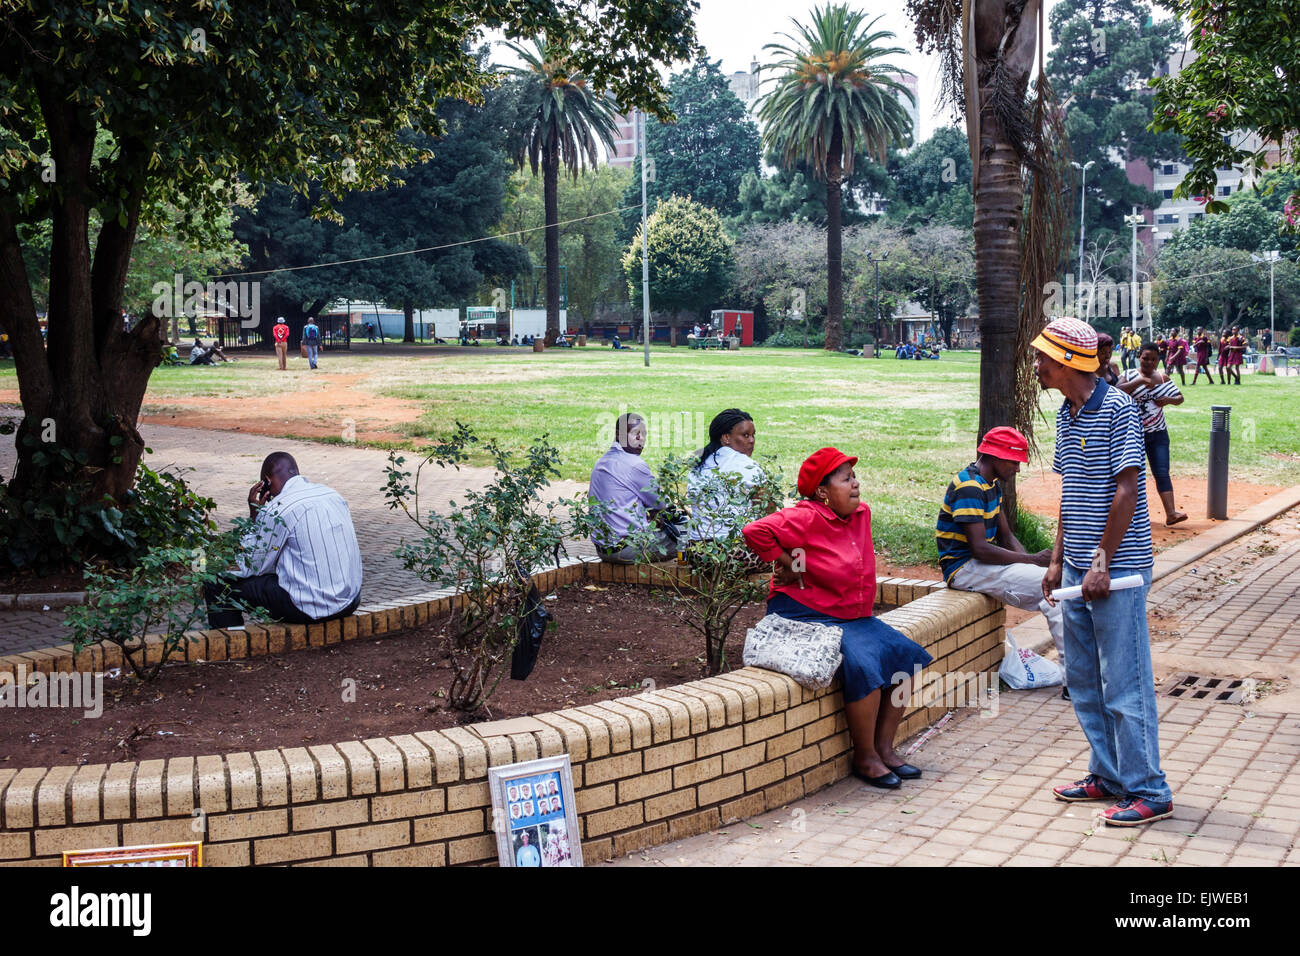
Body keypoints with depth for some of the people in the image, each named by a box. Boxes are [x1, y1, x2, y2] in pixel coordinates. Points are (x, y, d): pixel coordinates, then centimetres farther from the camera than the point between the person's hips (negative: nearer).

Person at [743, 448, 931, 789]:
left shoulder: (861, 513, 7)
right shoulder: (806, 518, -17)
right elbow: (755, 531, -29)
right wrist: (788, 563, -17)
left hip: (851, 616, 9)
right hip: (804, 617, -9)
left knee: (905, 654, -1)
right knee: (864, 665, -27)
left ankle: (884, 747, 7)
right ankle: (865, 758, -10)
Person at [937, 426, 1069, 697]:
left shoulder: (992, 484, 13)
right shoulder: (969, 487, -19)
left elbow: (1006, 536, 15)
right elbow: (979, 548, -24)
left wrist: (1030, 560, -4)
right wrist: (1033, 560, -20)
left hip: (983, 563, 10)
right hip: (964, 568, -10)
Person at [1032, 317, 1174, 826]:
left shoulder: (1117, 408, -14)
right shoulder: (1066, 414, 13)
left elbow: (1126, 490, -17)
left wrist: (1102, 563, -18)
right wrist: (1057, 560, 15)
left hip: (1116, 570, -9)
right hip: (1078, 568, 9)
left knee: (1124, 683, -4)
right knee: (1083, 680, 14)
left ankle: (1148, 792, 5)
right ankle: (1109, 777, 26)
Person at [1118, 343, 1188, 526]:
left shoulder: (1163, 378, 8)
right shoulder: (1131, 375, -2)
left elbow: (1180, 398, 13)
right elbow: (1119, 391, -21)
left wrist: (1168, 399, -9)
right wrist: (1141, 381, -29)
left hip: (1157, 433, 2)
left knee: (1162, 473, -6)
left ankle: (1170, 513, -12)